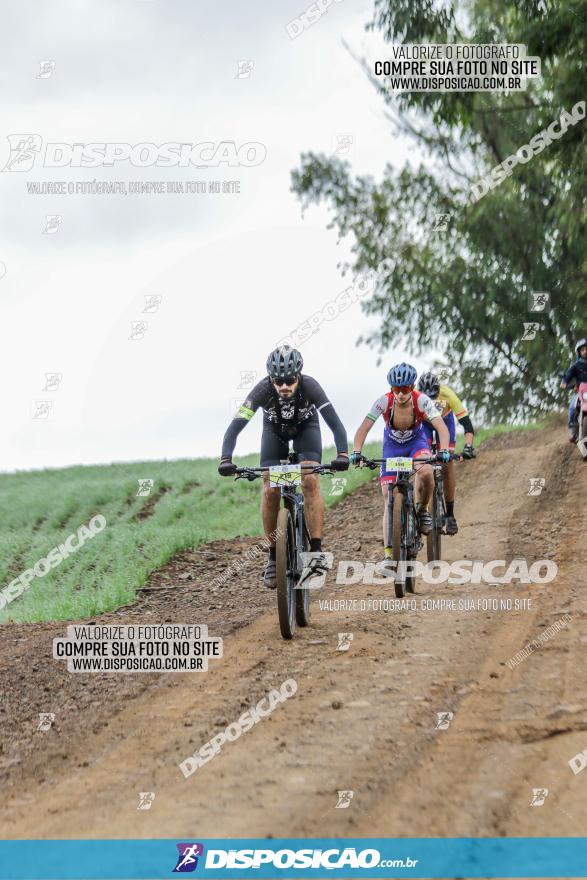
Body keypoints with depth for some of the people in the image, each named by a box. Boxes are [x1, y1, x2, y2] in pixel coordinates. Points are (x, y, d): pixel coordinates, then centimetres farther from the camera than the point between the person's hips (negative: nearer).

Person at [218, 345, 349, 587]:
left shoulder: (309, 386, -36)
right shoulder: (263, 389, -35)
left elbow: (335, 424, -40)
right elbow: (235, 426, -40)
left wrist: (342, 455, -57)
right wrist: (225, 460, -54)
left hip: (306, 427, -1)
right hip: (274, 430, 1)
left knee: (310, 480, -23)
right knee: (270, 490, -14)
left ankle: (316, 551, -19)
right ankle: (273, 556, -1)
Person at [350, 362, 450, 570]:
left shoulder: (421, 401, -26)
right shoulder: (384, 401, -25)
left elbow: (441, 427, -34)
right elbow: (363, 429, -26)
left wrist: (443, 451, -51)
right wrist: (356, 453, -42)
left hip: (416, 442, -1)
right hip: (392, 446, 1)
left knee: (426, 472, -35)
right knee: (389, 499, -9)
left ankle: (422, 510, -6)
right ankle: (389, 554, -6)